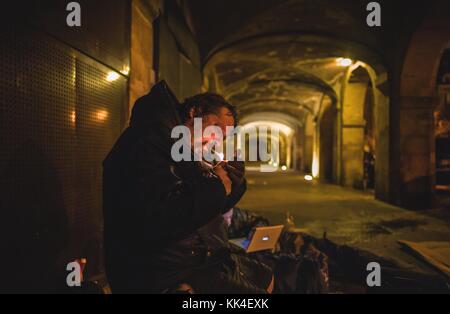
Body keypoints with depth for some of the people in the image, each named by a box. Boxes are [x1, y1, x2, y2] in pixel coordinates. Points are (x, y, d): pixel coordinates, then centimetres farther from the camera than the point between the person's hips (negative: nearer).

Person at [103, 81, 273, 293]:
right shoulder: (150, 142, -18)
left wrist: (232, 183, -1)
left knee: (265, 277, 20)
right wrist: (216, 188, -21)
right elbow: (153, 223, -33)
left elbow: (212, 209, 19)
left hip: (197, 257, 11)